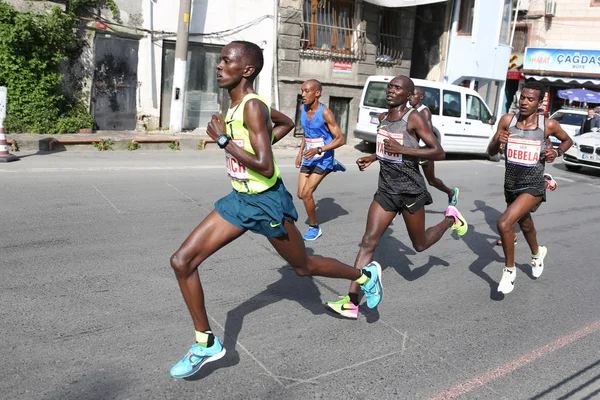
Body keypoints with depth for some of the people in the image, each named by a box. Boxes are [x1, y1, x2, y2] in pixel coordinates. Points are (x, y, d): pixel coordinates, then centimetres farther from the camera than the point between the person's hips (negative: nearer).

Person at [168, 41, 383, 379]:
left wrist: (223, 140, -23)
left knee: (303, 267, 12)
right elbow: (284, 122, 23)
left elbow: (266, 167, -29)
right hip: (239, 199, 9)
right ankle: (206, 343, 13)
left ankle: (365, 275, 39)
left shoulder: (253, 107, -20)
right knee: (182, 261, -1)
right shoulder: (234, 105, 6)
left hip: (267, 202, -8)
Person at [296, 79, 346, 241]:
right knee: (301, 194, 9)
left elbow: (340, 139, -18)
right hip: (308, 158, 7)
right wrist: (300, 152, 14)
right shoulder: (302, 109, 1)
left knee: (306, 193, -13)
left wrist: (318, 150, -28)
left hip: (323, 159, -7)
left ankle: (314, 228, 9)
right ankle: (332, 167, 28)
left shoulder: (325, 113, -20)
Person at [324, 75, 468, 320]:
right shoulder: (383, 118, 8)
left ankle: (450, 217, 43)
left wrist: (402, 149, -25)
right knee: (368, 242, -7)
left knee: (419, 245, 13)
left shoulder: (414, 119, -13)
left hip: (410, 190, -5)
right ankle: (352, 303, -7)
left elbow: (439, 152, -16)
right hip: (386, 189, 5)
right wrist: (372, 158, 7)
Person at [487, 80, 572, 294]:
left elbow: (567, 140, 11)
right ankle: (537, 253, 60)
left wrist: (557, 152, -9)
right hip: (510, 186, 5)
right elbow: (490, 152, -1)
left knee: (504, 223, -24)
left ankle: (509, 270, -1)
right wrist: (497, 140, -22)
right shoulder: (507, 120, -5)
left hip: (533, 187, -4)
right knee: (524, 224, 27)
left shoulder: (548, 125, -10)